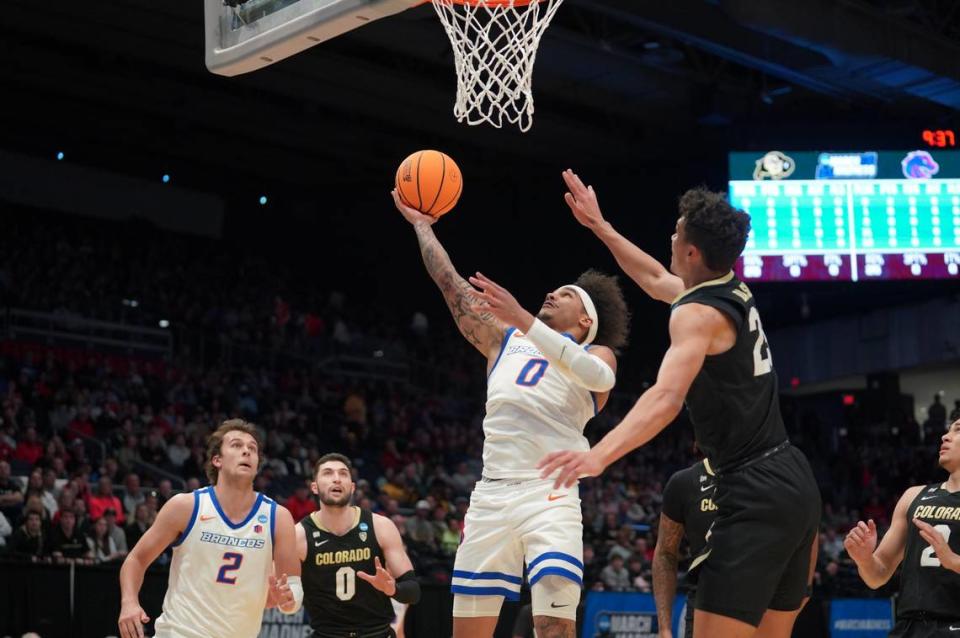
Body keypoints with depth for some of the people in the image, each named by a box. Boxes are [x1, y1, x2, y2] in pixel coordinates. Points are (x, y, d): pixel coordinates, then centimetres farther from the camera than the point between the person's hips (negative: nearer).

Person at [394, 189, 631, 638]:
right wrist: (421, 225, 25)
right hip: (491, 494, 4)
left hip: (550, 496, -4)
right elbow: (451, 284, 25)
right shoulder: (505, 339, 24)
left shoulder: (597, 353, 10)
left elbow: (599, 377, -14)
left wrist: (523, 318, -22)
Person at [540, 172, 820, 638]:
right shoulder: (737, 295, 15)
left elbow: (666, 398, -30)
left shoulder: (699, 313, -12)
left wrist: (599, 455, -43)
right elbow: (655, 279, 35)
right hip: (794, 482, 10)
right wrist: (598, 226, 40)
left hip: (754, 494, -10)